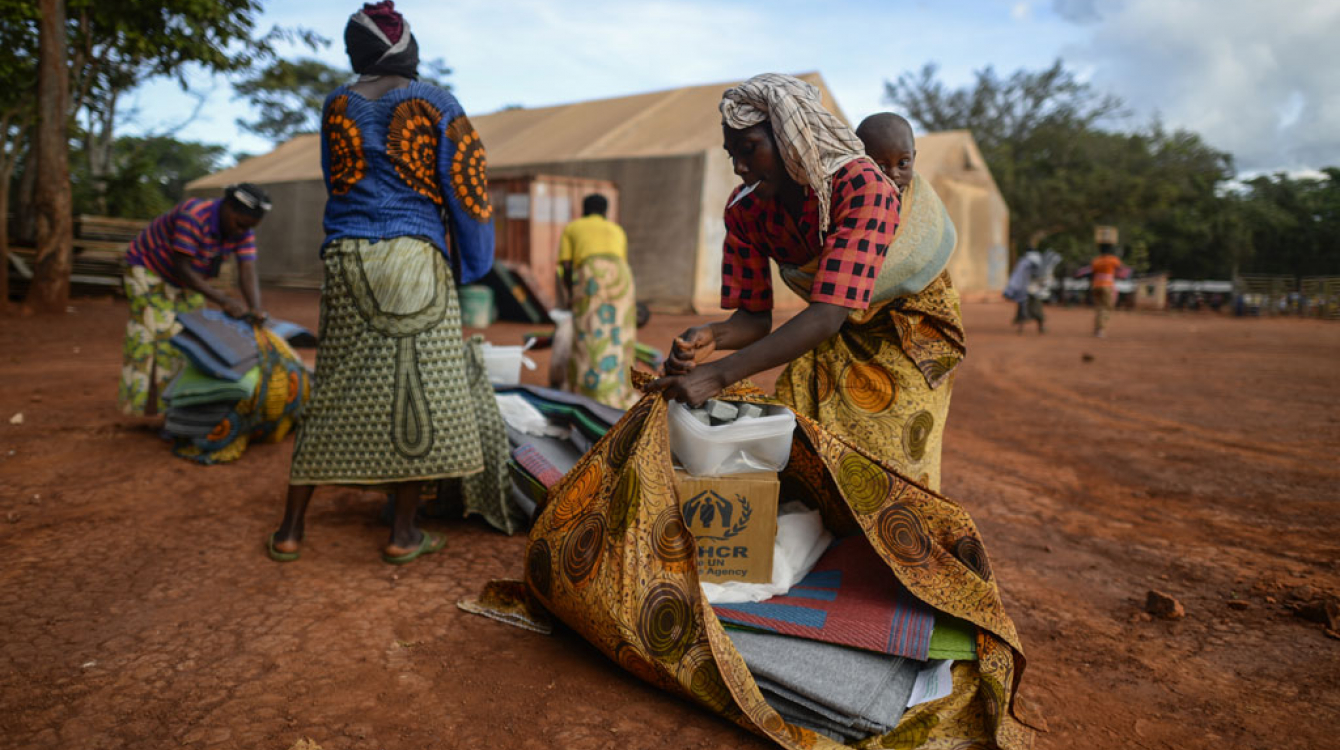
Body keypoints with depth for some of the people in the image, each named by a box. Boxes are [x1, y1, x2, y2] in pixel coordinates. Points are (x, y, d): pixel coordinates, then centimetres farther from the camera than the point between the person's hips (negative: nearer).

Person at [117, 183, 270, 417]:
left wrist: (256, 309, -42)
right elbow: (182, 269, -33)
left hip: (186, 280, 7)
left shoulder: (243, 229, -16)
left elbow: (247, 272, -23)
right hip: (148, 267, -7)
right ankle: (148, 407, -15)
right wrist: (223, 301, -40)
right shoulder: (193, 216, -35)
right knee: (155, 332, -15)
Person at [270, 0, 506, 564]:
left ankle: (290, 529, 17)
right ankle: (404, 533, 6)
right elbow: (466, 191, 0)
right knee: (417, 392, 2)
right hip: (415, 261, -4)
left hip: (346, 262, 4)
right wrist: (472, 266, 10)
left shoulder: (336, 106, 12)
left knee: (334, 393, 10)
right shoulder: (437, 105, 1)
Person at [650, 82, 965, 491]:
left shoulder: (863, 186, -34)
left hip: (910, 324, -4)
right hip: (839, 335, 5)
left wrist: (720, 374, -51)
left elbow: (828, 315, -43)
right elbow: (755, 316, -11)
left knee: (886, 461, -10)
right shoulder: (745, 210, -16)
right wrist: (712, 336, -36)